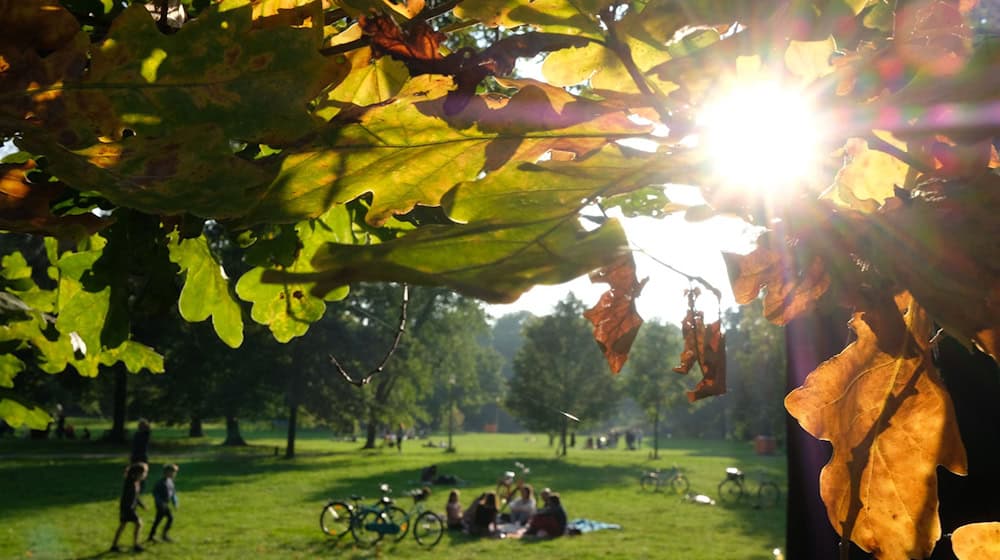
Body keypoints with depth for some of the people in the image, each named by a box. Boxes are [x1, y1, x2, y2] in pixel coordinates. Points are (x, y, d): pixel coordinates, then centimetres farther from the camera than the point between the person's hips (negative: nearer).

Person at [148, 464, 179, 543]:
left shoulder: (170, 481, 10)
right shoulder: (161, 482, -17)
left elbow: (173, 492, 19)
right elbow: (155, 492, -19)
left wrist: (175, 503, 15)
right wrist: (160, 502, -23)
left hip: (165, 504, 9)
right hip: (161, 504, -9)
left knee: (158, 520, 12)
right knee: (170, 518, -10)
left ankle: (151, 536, 21)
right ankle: (164, 534, 3)